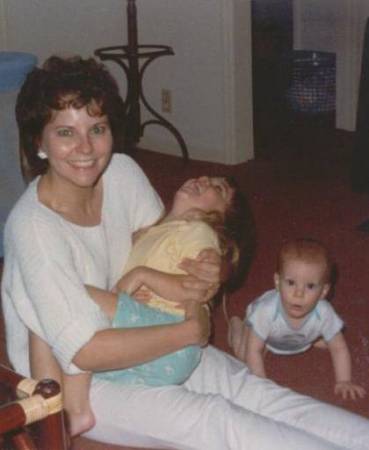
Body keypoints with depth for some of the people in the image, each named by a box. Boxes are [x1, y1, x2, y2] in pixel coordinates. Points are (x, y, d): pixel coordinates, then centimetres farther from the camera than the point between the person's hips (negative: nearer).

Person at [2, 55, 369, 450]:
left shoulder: (122, 173, -9)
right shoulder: (34, 226, -28)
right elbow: (85, 352, -31)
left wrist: (203, 273, -20)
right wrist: (191, 330, -23)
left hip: (126, 333, 6)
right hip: (70, 378, -6)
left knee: (244, 386, -10)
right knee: (214, 418, -21)